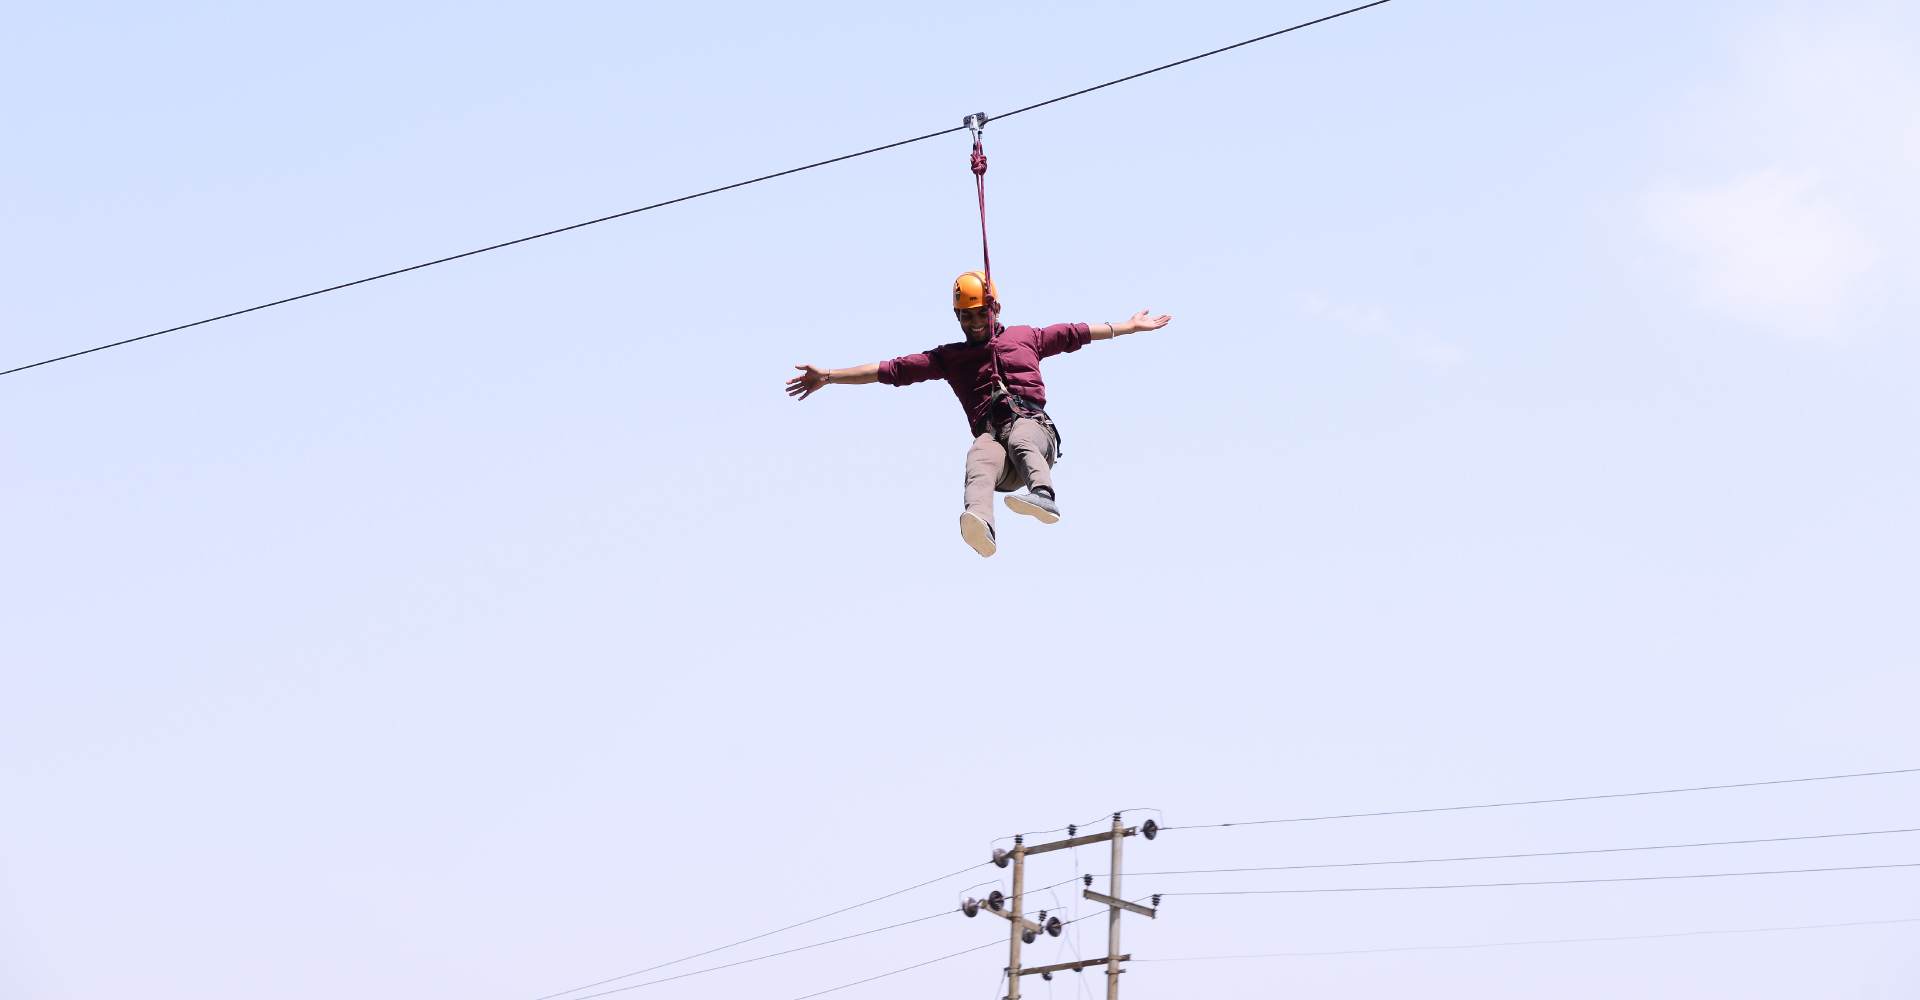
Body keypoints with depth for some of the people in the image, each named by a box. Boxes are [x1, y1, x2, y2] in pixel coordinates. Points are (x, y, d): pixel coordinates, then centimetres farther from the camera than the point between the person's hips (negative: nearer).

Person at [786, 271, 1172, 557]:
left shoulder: (1025, 337, 27)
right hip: (991, 435, 0)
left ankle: (1043, 495, -65)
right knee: (979, 460, -36)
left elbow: (1077, 333, 34)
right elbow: (891, 370, 21)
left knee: (1020, 442, -36)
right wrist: (829, 376, 16)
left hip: (1033, 425, 1)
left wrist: (1128, 327, 36)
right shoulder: (949, 356, 25)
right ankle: (979, 522, -66)